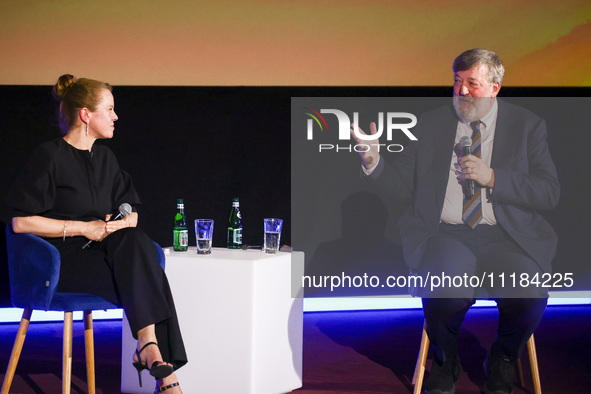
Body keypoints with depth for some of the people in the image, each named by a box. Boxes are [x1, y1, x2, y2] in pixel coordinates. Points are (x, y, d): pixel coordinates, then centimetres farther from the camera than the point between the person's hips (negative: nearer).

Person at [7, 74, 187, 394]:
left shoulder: (105, 158, 17)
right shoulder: (49, 157, -5)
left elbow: (131, 212, 19)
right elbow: (21, 222, -11)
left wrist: (121, 224, -7)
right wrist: (83, 228, -14)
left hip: (103, 253, 6)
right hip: (61, 258, -6)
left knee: (137, 242, -28)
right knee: (140, 273, -29)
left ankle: (150, 347, -35)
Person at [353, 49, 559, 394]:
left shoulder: (527, 125, 10)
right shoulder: (432, 124, 16)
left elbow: (549, 193, 2)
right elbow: (402, 185, 13)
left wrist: (492, 177, -9)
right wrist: (374, 161, -7)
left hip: (503, 238, 0)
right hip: (445, 235, 0)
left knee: (528, 293, -31)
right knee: (446, 285, -34)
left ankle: (502, 363, 3)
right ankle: (445, 364, -1)